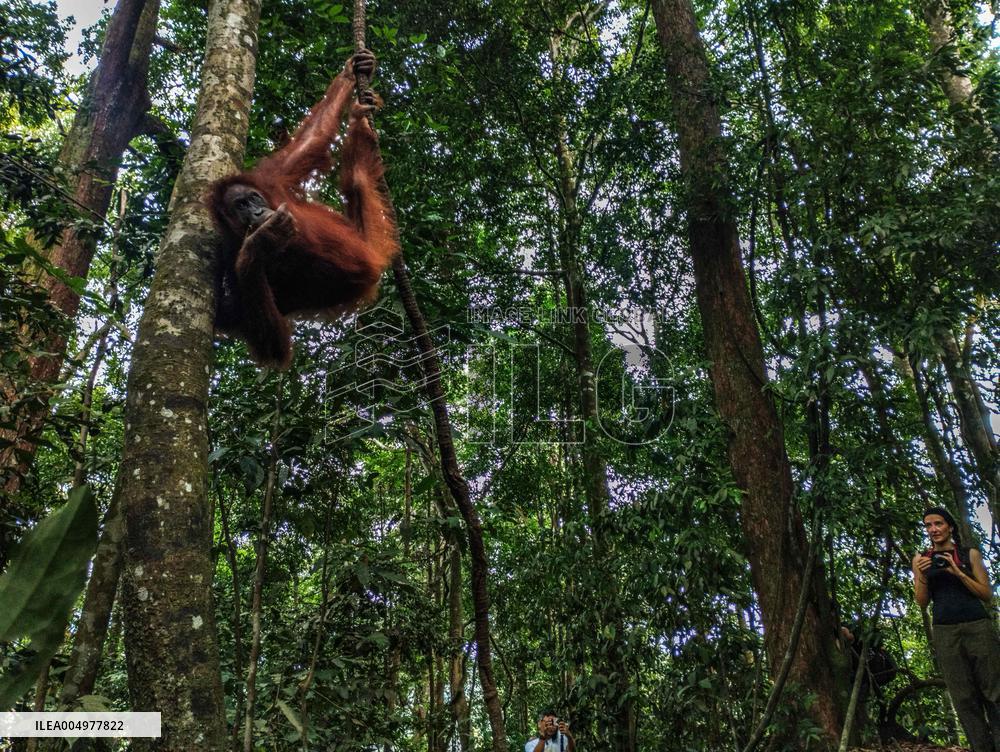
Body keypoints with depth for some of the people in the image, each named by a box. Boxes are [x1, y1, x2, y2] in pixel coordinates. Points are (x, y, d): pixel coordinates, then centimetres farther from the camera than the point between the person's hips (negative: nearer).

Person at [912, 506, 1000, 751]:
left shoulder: (970, 554, 8)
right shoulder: (921, 559, 11)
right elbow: (922, 602, 8)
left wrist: (958, 573, -11)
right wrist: (922, 575, -9)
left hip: (978, 626, -1)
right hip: (945, 632, 1)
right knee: (964, 698, -2)